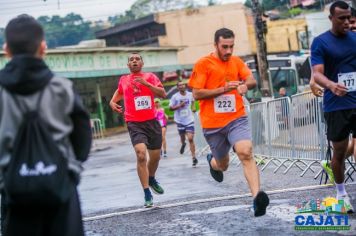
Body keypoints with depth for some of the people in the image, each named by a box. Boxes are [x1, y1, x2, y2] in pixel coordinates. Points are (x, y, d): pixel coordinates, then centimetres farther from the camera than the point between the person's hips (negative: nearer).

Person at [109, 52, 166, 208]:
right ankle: (147, 194, -16)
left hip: (152, 122, 2)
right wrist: (112, 101, 11)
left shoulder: (150, 77, 3)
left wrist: (146, 83, -20)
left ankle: (152, 179, 47)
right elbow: (119, 91, 31)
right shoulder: (123, 80, 8)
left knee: (155, 156, 15)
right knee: (141, 155, -21)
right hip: (134, 124, -2)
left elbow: (163, 94, -10)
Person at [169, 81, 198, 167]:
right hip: (180, 121, 0)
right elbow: (171, 108, -5)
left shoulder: (190, 94, 0)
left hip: (189, 120, 0)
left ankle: (194, 158, -8)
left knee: (190, 139, -11)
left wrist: (193, 107, 8)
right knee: (182, 137, 16)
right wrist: (179, 105, -19)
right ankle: (183, 144, 55)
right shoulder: (175, 97, -7)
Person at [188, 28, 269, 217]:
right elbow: (196, 94, -7)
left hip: (236, 119, 1)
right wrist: (223, 89, -17)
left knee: (246, 153, -24)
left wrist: (245, 84, -22)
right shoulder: (203, 64, -4)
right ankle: (212, 160, 50)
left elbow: (252, 80, 2)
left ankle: (257, 197, -34)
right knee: (222, 165, 12)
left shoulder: (237, 62, 9)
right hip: (212, 124, -1)